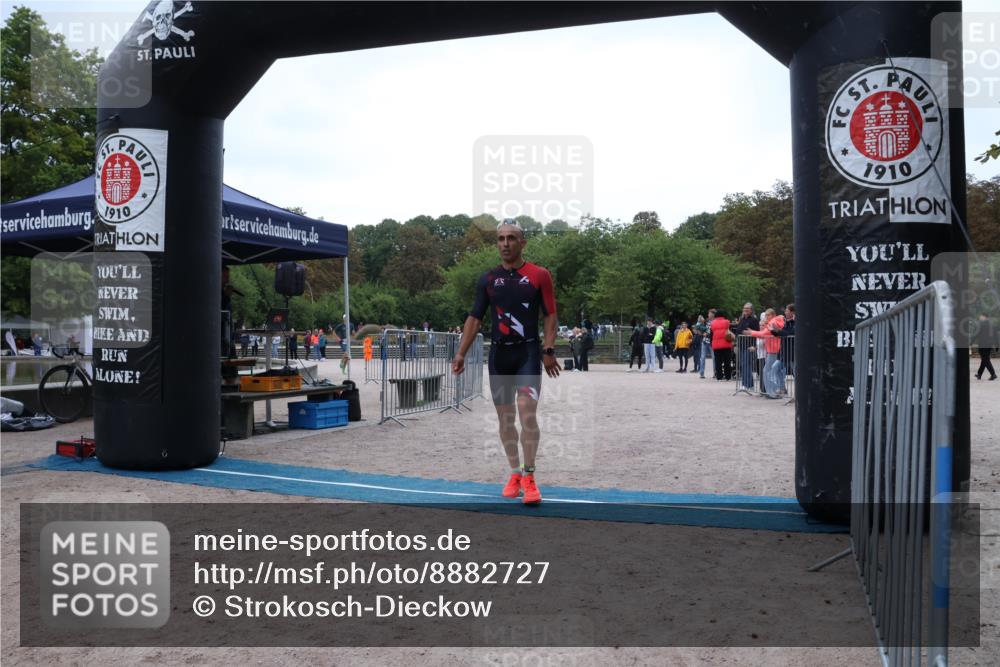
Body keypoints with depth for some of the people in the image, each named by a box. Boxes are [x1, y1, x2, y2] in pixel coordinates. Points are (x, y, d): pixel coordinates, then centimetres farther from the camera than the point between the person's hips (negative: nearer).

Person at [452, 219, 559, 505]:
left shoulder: (539, 275, 0)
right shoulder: (487, 279, 8)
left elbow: (550, 315, 0)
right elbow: (475, 317, 9)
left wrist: (548, 350, -10)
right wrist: (461, 353, 1)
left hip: (529, 353, -3)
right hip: (499, 353, 4)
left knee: (527, 413, -15)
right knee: (505, 418, 8)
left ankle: (529, 477, -5)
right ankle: (514, 474, 21)